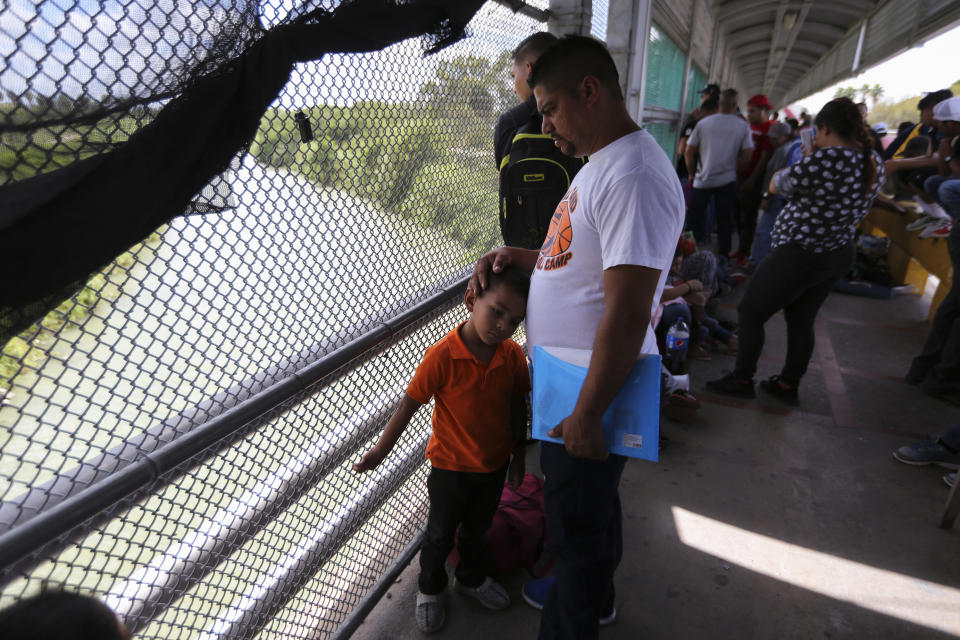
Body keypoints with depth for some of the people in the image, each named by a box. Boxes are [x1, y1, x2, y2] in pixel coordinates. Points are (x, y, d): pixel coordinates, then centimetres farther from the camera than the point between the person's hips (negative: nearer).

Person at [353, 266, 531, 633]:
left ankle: (471, 578, 54)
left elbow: (517, 407, -1)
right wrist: (380, 451, -9)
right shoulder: (442, 356, -28)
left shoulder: (513, 355, -15)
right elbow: (409, 405, -17)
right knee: (441, 534, 19)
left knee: (478, 528, 27)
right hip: (450, 467, -4)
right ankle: (430, 589, 46)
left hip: (495, 465, 4)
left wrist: (518, 456, 8)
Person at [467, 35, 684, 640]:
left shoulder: (635, 176, -24)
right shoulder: (602, 164, 10)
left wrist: (587, 414, -22)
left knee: (581, 518, 11)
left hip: (593, 394, -10)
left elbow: (627, 316, -28)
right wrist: (517, 256, 7)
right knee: (588, 502, 28)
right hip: (568, 383, 10)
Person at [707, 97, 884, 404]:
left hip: (798, 254, -9)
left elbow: (775, 186, -10)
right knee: (801, 321, 19)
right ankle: (788, 384, 31)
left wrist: (804, 158, 7)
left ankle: (742, 379, 15)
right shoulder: (875, 163, 4)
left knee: (750, 312, 5)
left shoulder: (827, 158, -24)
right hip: (840, 255, 9)